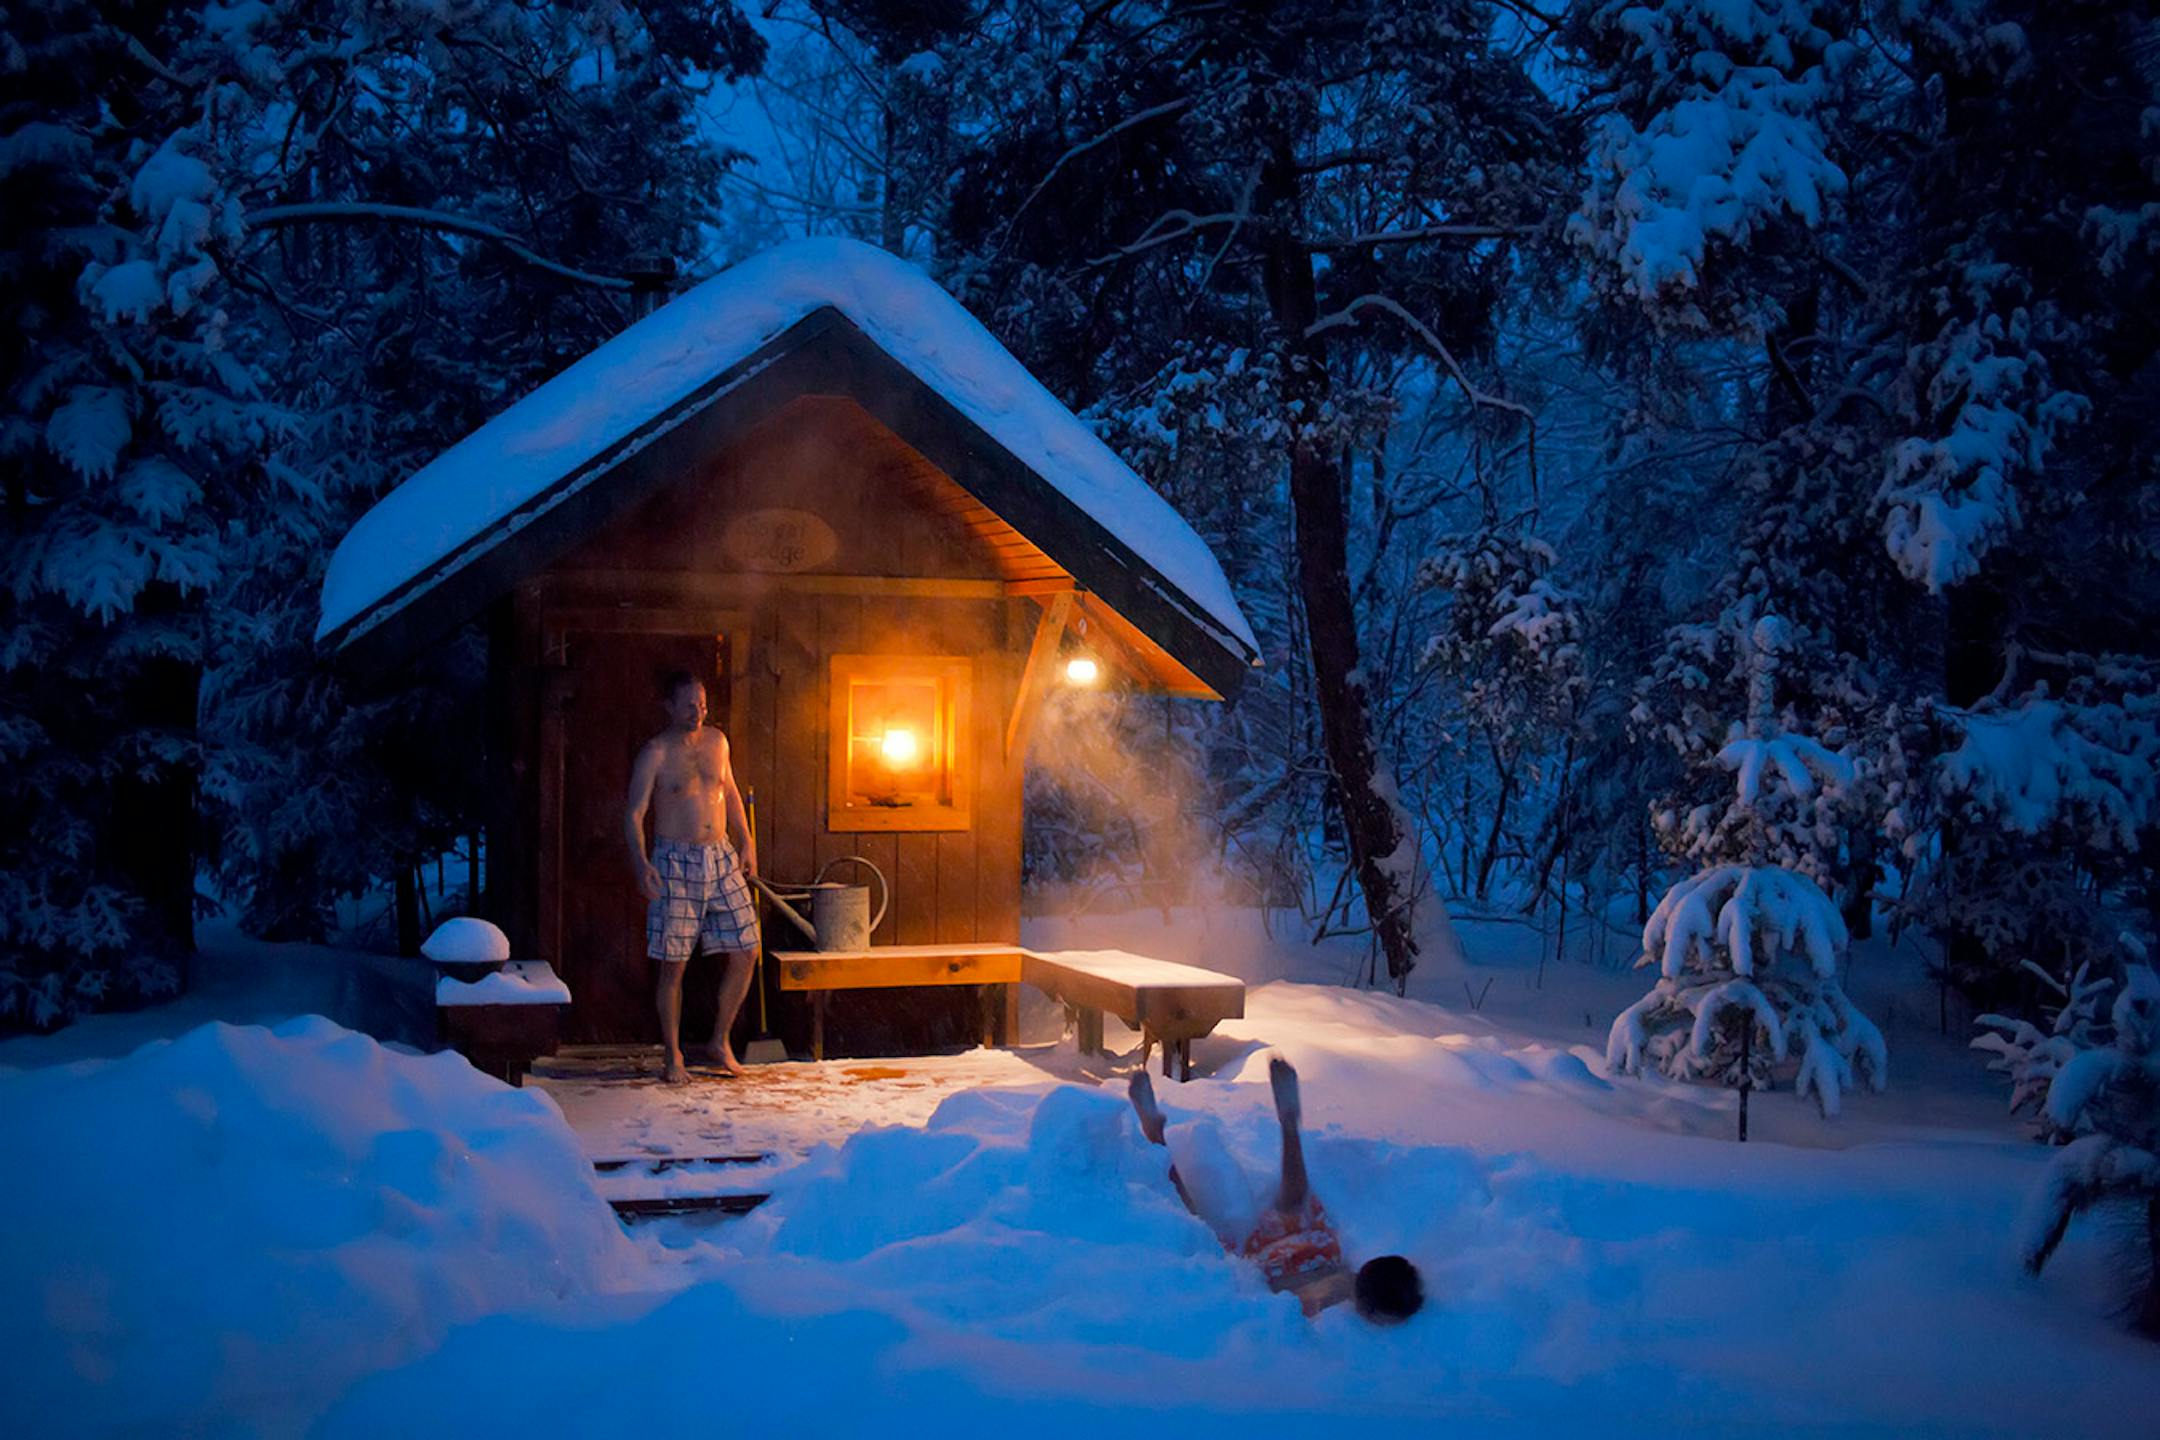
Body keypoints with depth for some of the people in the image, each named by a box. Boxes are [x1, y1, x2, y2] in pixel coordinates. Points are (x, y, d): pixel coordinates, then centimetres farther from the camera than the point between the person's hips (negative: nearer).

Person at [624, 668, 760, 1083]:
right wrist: (642, 864, -23)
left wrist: (746, 841, 16)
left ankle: (720, 1042, 16)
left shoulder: (716, 741, 9)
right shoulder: (655, 753, -7)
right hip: (676, 863, -5)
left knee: (745, 952, 2)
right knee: (674, 964, -2)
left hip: (721, 859, 5)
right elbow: (634, 813, -10)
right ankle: (674, 1055, 11)